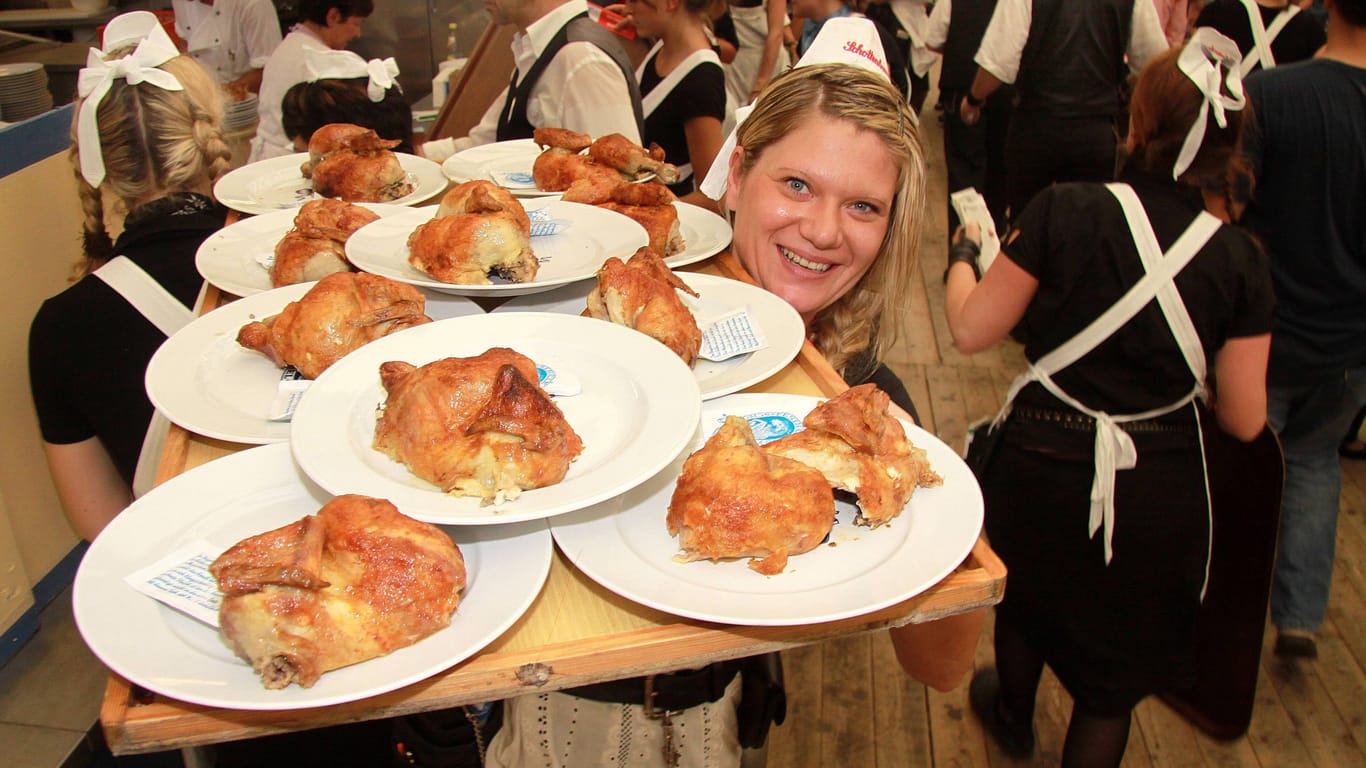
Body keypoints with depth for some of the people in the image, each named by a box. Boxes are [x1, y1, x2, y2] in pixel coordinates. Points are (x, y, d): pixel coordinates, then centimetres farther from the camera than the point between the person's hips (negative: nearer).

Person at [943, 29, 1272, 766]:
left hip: (1043, 463, 0)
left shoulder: (1064, 213, -17)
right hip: (1159, 494, 0)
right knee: (1112, 681, 21)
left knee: (1027, 594, 32)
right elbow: (1244, 419, -6)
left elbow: (971, 329, -9)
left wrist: (963, 253, 10)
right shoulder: (1241, 261, -10)